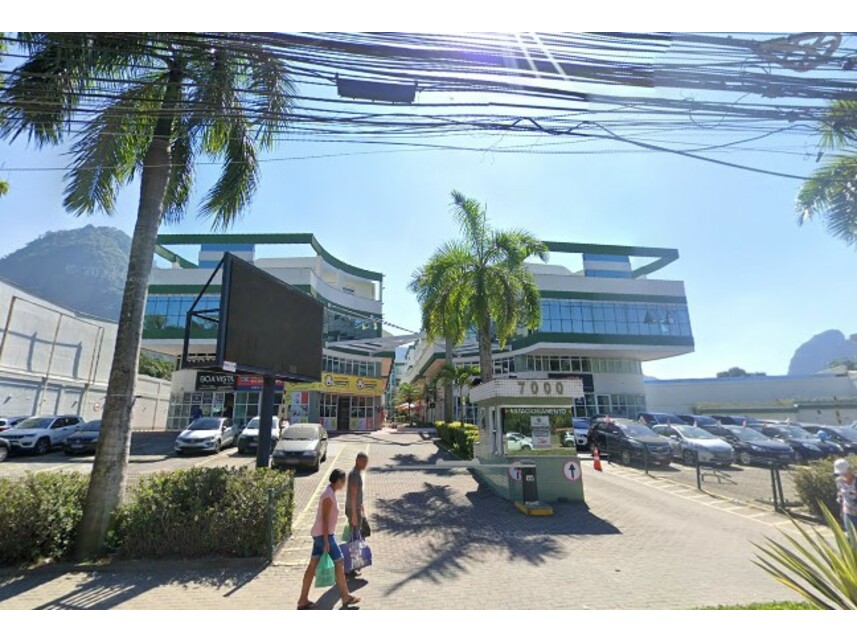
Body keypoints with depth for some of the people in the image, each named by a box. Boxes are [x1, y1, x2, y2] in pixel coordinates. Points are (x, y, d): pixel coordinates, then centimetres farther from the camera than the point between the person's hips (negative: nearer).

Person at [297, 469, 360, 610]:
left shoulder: (330, 493, 8)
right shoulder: (329, 495, -21)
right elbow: (325, 519, -21)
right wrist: (326, 541, -19)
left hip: (320, 534, 9)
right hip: (324, 535, -9)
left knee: (313, 565, 12)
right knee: (340, 562, 2)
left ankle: (303, 600, 19)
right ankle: (346, 596, 15)